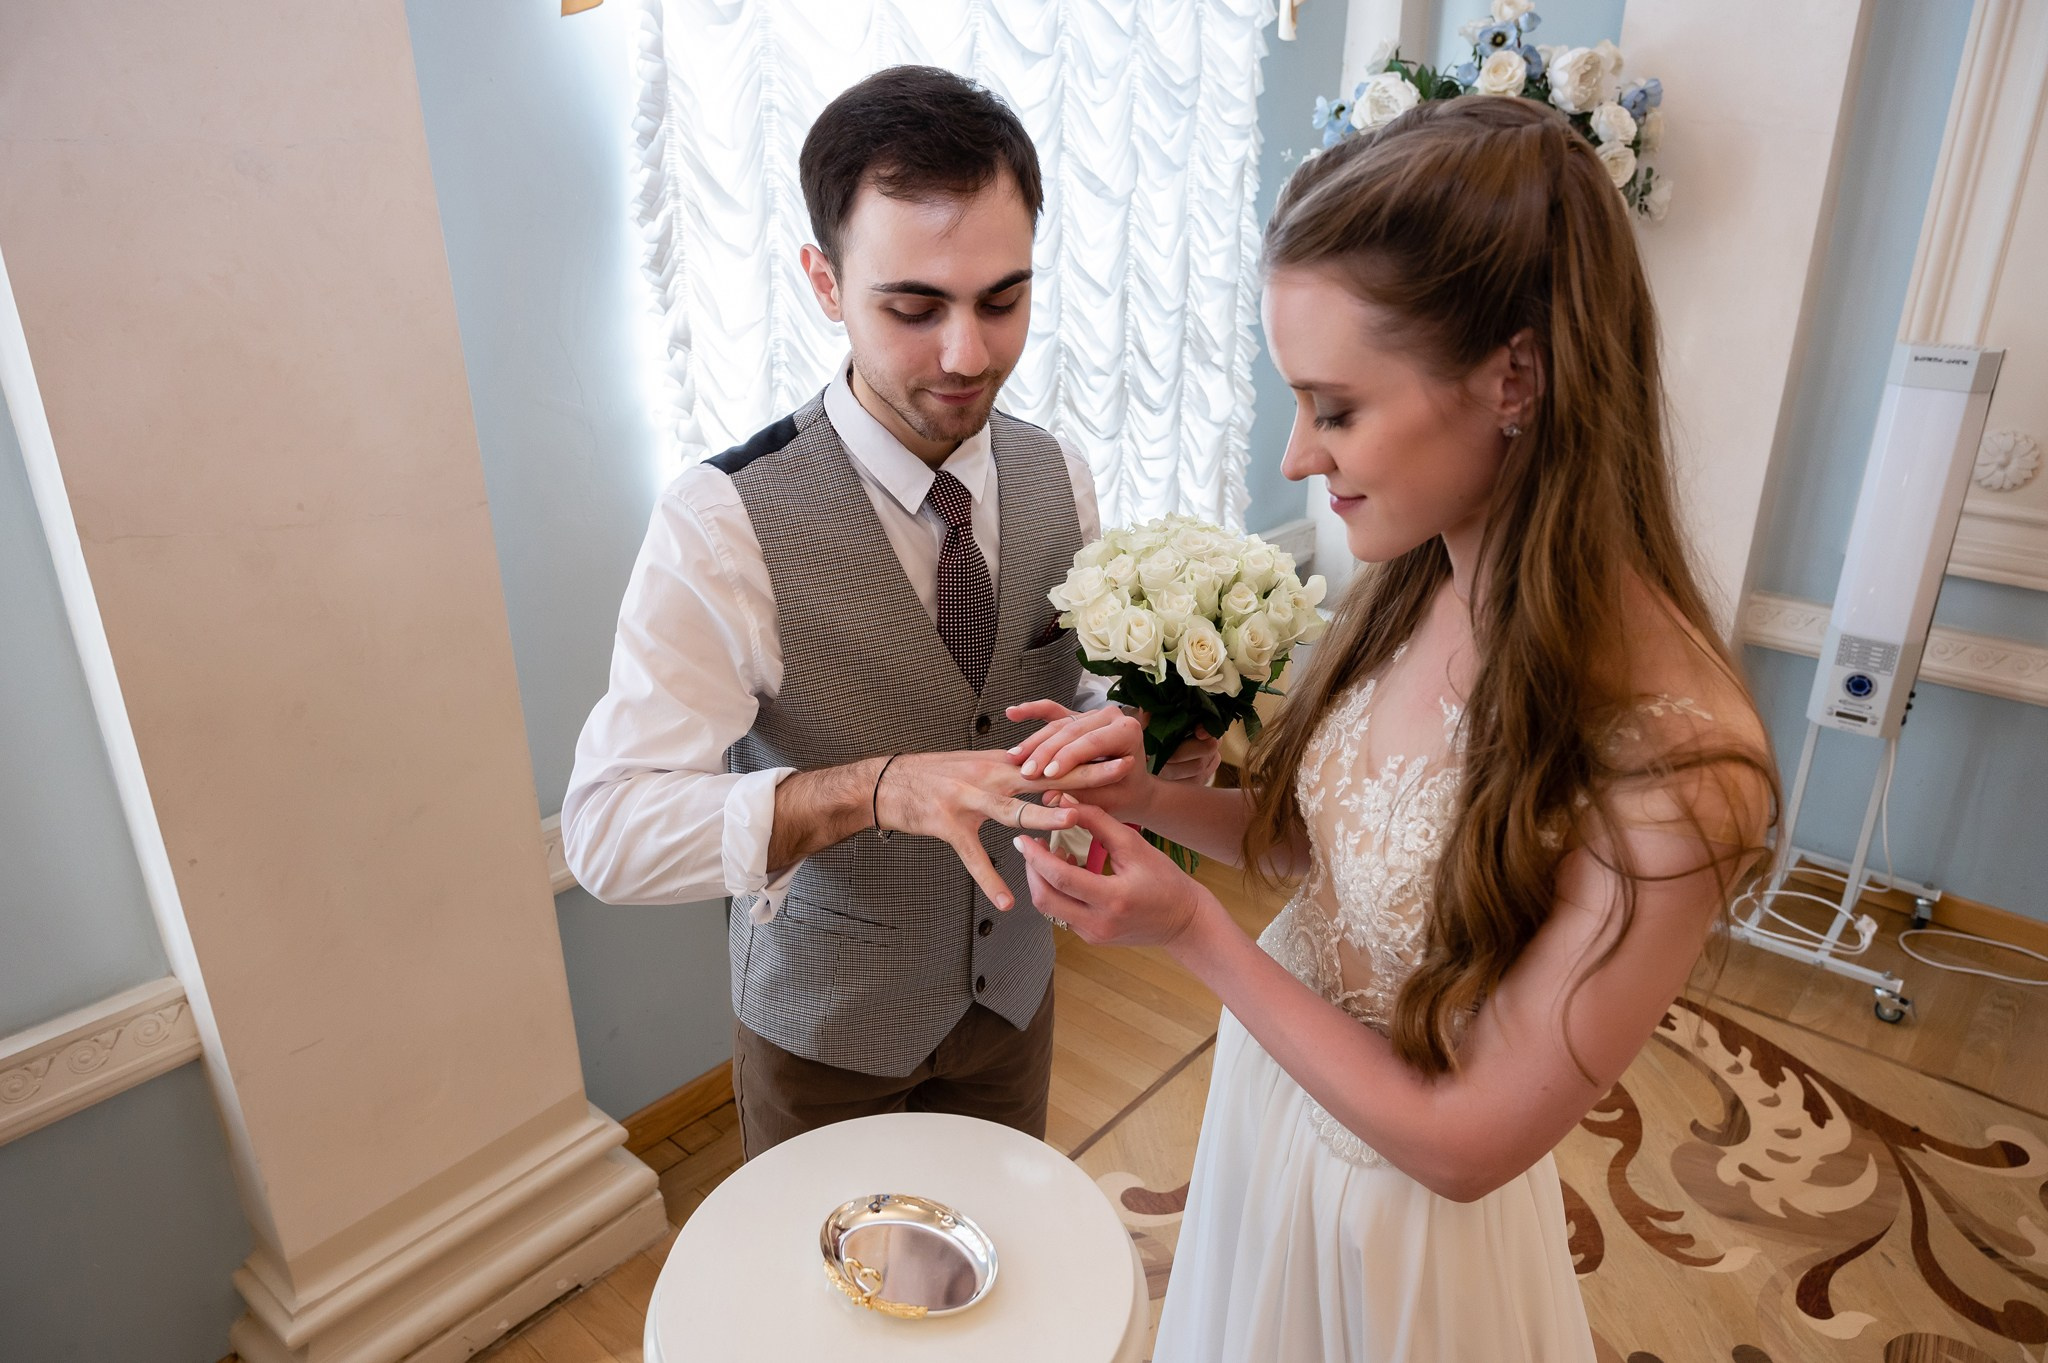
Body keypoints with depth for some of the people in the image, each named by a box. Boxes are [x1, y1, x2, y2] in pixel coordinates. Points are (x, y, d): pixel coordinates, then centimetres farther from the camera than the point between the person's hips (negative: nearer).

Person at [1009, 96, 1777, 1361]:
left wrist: (1194, 928, -25)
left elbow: (1469, 1142, -24)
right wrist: (1157, 798, -16)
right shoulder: (1418, 585, -14)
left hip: (1402, 1214, -5)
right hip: (1272, 1097, 5)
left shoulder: (1669, 767, -34)